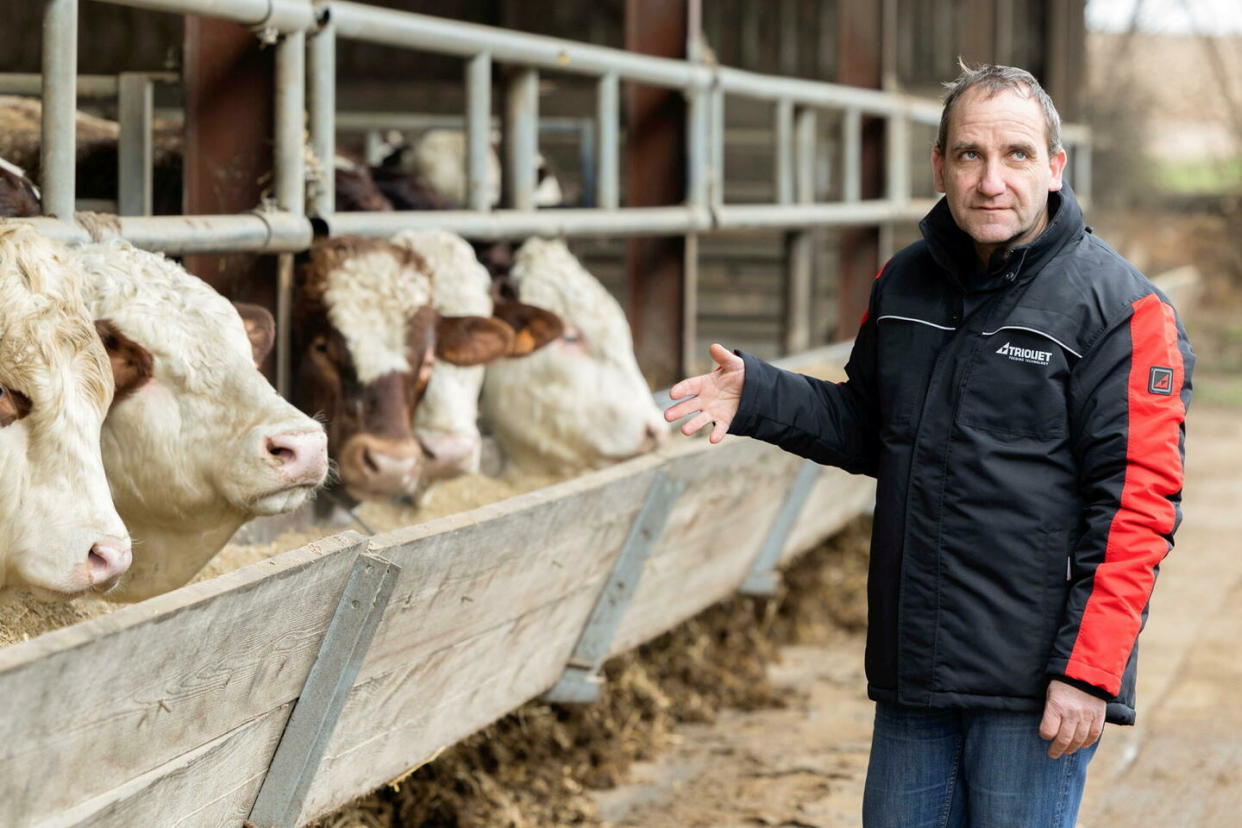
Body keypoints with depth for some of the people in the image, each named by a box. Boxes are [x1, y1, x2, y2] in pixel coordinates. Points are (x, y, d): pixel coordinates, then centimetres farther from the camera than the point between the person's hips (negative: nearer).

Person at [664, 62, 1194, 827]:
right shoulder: (905, 283, 10)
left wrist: (1087, 670, -20)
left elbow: (1138, 504, -15)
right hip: (914, 674, 7)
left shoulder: (1119, 306, -11)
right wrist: (758, 398, 5)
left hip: (1032, 682, -6)